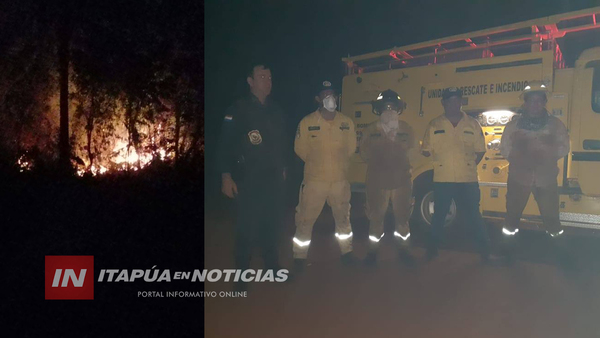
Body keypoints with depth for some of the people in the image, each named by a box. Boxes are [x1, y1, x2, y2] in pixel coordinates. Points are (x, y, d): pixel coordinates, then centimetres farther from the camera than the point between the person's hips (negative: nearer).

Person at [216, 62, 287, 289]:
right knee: (247, 227, -1)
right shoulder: (238, 110, -7)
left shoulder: (275, 111, 11)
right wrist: (226, 176, -15)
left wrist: (282, 167, 17)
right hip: (248, 180, -5)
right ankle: (241, 273, 15)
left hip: (273, 178, 6)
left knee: (272, 224, 12)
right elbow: (225, 144, -11)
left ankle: (272, 267, 28)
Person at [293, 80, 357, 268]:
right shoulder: (307, 122, -9)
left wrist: (338, 165, 10)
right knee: (306, 219, 1)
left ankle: (346, 251, 34)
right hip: (314, 181, -3)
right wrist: (317, 165, 8)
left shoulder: (347, 122, 0)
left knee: (343, 217, 16)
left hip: (340, 180, 3)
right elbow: (301, 150, 0)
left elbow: (350, 148, 11)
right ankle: (300, 256, 16)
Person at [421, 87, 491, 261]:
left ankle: (485, 249, 22)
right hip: (442, 179, 0)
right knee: (439, 215, 11)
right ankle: (433, 248, 25)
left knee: (473, 215, 7)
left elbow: (480, 151, 11)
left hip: (468, 180, 0)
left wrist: (469, 165, 3)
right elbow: (426, 151, 5)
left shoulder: (473, 124, 6)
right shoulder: (434, 125, 4)